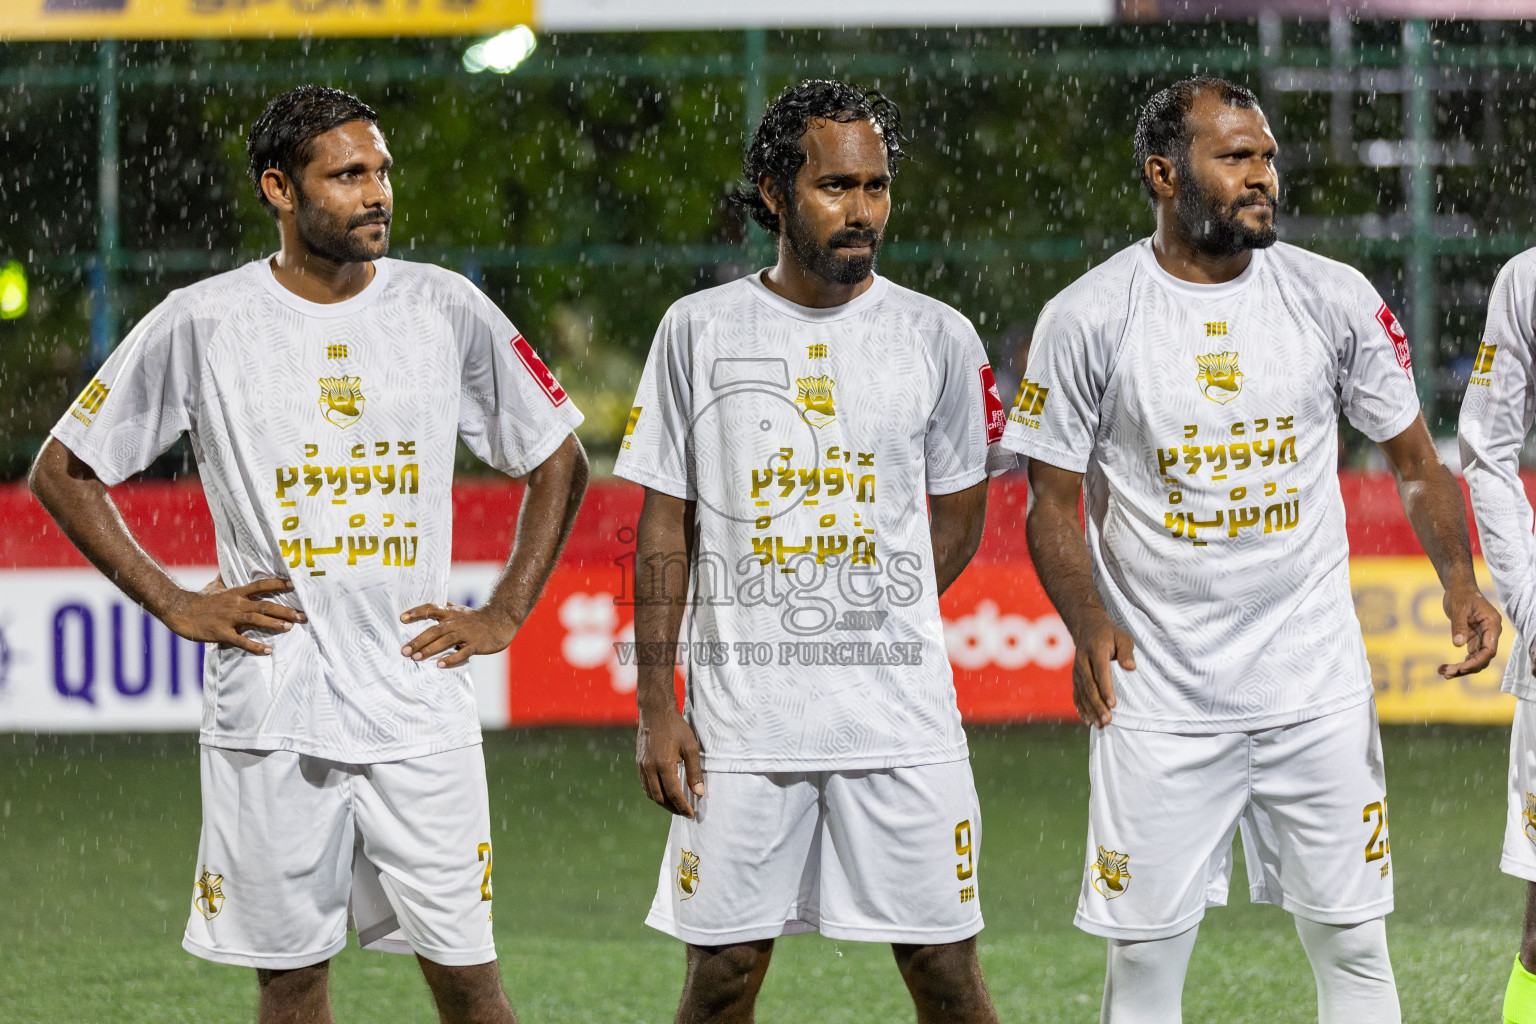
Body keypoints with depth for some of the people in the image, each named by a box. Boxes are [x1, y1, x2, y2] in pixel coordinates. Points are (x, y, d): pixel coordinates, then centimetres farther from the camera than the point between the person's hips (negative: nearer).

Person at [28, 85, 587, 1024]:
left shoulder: (446, 310, 3)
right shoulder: (200, 325, -1)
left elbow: (558, 460, 14)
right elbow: (64, 472, 7)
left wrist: (505, 615, 5)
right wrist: (174, 604, 0)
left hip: (419, 708, 1)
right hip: (268, 718, -1)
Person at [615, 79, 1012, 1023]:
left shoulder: (939, 337, 3)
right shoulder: (701, 329, 4)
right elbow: (667, 528, 5)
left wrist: (867, 626, 6)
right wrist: (657, 708, 0)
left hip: (903, 717, 0)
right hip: (739, 721, 0)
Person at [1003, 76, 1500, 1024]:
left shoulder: (1337, 299, 1)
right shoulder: (1088, 319, -4)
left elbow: (1415, 459, 8)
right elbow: (1053, 503, 1)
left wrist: (1459, 581, -8)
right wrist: (1090, 625, -16)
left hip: (1318, 689, 1)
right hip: (1158, 697, -1)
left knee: (1353, 946, 4)